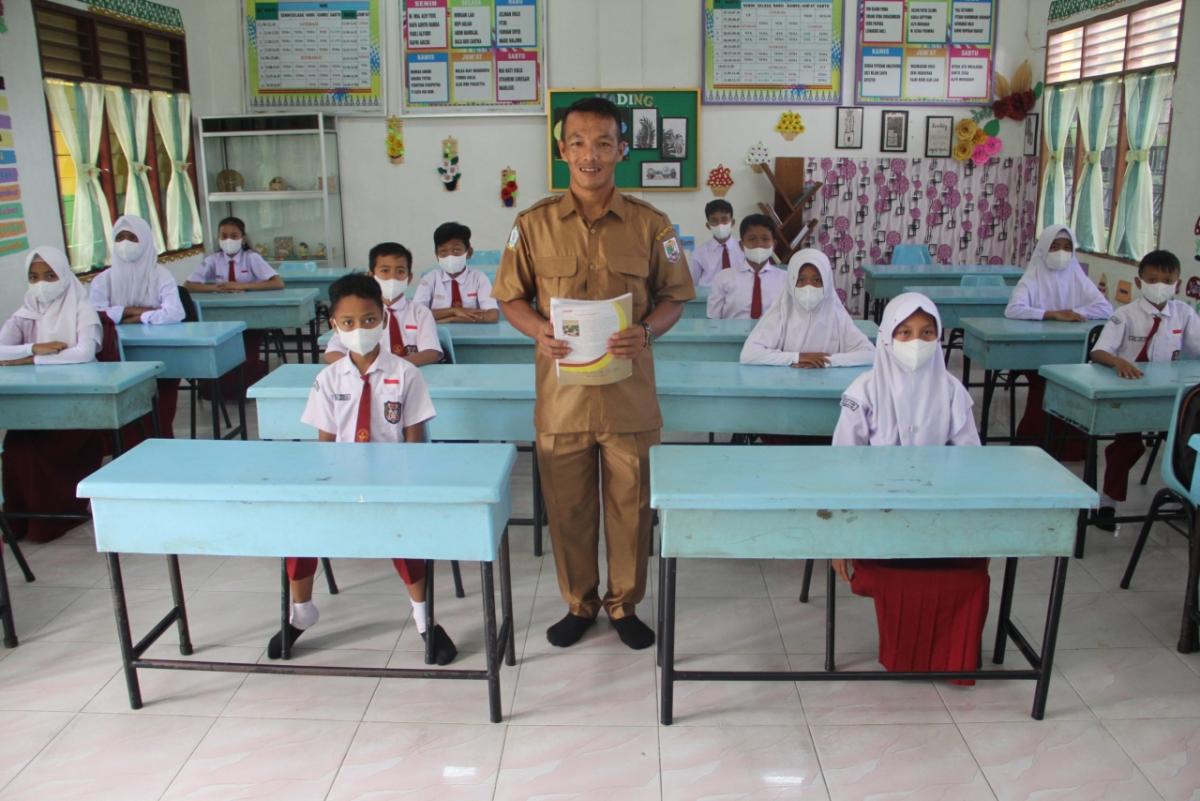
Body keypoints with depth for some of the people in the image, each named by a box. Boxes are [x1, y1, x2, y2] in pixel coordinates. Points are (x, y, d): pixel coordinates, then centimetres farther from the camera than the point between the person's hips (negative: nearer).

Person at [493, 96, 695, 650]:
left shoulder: (650, 224, -1)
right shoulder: (534, 224, 0)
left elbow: (673, 297, 6)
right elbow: (511, 297, 7)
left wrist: (647, 331, -14)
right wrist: (538, 330, -14)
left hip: (628, 391, 0)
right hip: (561, 392, 1)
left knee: (629, 504, 11)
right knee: (567, 505, 12)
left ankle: (624, 603, 32)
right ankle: (579, 603, 33)